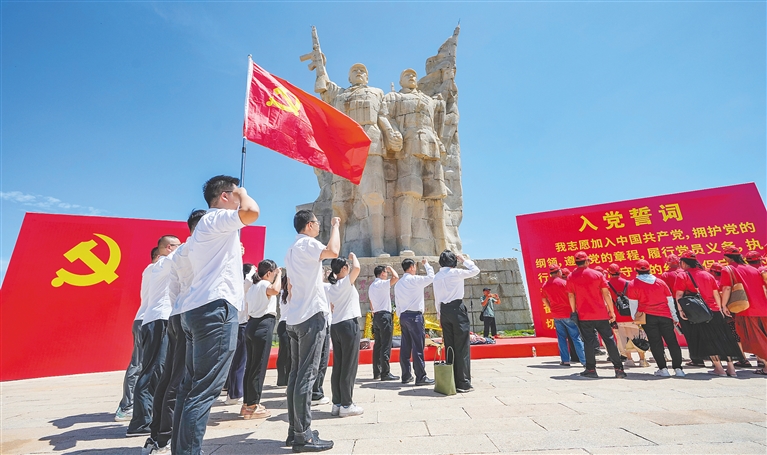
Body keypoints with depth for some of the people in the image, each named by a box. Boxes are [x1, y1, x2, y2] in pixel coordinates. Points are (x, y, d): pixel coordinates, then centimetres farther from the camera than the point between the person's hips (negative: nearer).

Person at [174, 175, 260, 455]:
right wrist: (242, 193, -6)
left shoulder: (205, 227, 24)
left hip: (196, 309, 10)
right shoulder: (216, 219, -6)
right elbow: (252, 212, -24)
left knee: (192, 385, 13)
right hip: (215, 309, -10)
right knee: (205, 390, -8)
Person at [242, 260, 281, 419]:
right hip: (263, 327, -10)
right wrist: (279, 275, -19)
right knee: (259, 367, -3)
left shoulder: (253, 286, 20)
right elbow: (275, 290, -35)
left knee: (251, 366, 14)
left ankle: (247, 403, 23)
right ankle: (252, 406, 3)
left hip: (252, 325, 10)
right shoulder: (264, 284, -10)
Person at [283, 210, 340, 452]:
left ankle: (294, 430, 19)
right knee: (306, 375, -6)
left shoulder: (291, 250, 20)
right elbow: (333, 252, -28)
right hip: (311, 316, -9)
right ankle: (303, 436, 0)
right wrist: (335, 225, -13)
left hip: (295, 318, 10)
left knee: (296, 374, 11)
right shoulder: (307, 244, -9)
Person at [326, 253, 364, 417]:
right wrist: (353, 256, -9)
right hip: (349, 324, -8)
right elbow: (357, 268, -27)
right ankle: (346, 405, 5)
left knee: (338, 366, 11)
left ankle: (337, 403, 18)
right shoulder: (346, 283, -11)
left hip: (335, 326, 8)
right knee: (349, 366, -1)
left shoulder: (330, 287, 12)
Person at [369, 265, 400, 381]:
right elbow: (396, 277, -23)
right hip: (384, 315, -9)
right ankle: (385, 373, -5)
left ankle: (376, 372, 17)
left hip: (376, 316, 9)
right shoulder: (382, 283, -10)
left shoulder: (371, 286, 17)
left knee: (377, 345, 12)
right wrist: (390, 268, -5)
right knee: (386, 345, -7)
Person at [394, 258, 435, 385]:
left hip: (403, 316, 8)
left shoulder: (398, 284, 13)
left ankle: (406, 376, 17)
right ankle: (420, 377, 0)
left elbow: (397, 303, 14)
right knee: (418, 347, -4)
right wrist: (426, 264, 12)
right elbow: (431, 277, -1)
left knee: (405, 347, 10)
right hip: (415, 316, -8)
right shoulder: (415, 279, -9)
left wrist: (401, 317, 19)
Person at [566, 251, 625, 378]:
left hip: (584, 315, -1)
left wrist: (574, 311, 12)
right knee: (609, 340, 10)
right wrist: (612, 311, 6)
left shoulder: (571, 277, -1)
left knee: (588, 342, 4)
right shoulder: (598, 274, 0)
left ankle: (591, 369, 7)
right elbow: (606, 294, 0)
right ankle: (619, 369, 13)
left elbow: (571, 296, 2)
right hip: (601, 314, 1)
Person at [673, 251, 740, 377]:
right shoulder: (707, 274, 13)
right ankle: (731, 368, 14)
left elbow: (679, 294, -13)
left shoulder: (682, 275, -5)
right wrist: (720, 308, 19)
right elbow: (716, 293, 14)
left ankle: (719, 369, 4)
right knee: (723, 338, 12)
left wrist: (680, 310, -10)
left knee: (707, 341, 2)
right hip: (715, 311, 6)